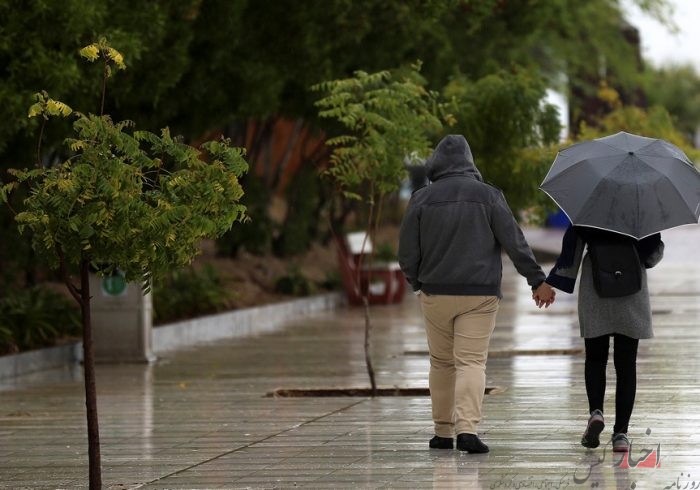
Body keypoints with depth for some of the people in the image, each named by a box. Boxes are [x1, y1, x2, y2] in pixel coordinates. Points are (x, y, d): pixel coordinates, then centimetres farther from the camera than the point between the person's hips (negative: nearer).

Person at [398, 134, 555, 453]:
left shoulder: (422, 199, 1)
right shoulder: (489, 196, 0)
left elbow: (407, 253, 3)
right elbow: (514, 242, -3)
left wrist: (417, 284, 19)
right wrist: (537, 280, 3)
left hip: (436, 294, 1)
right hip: (480, 295, -1)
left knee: (441, 363, 13)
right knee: (472, 361, -4)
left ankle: (443, 431, 16)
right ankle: (467, 428, -19)